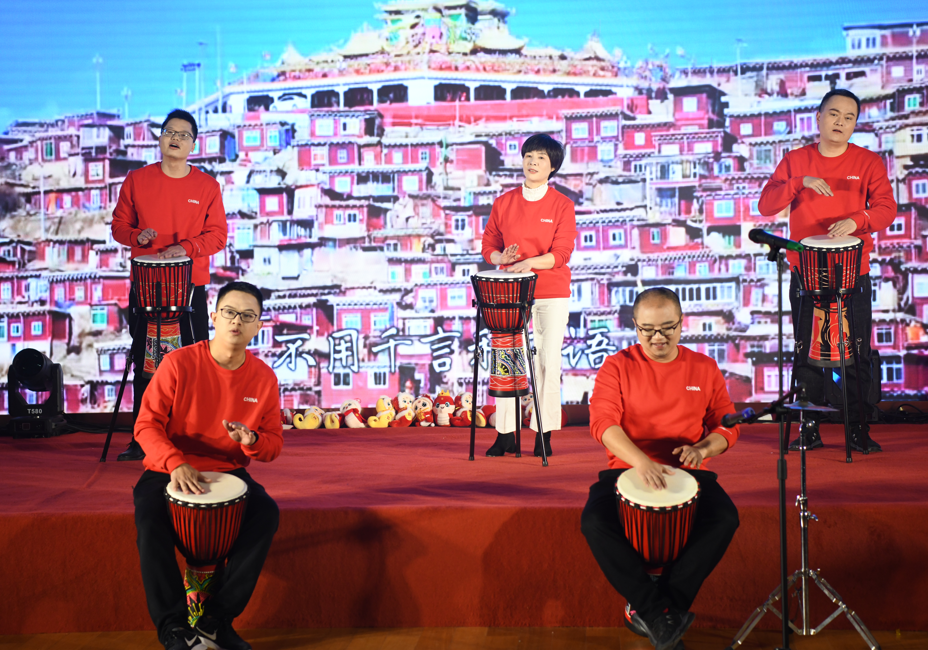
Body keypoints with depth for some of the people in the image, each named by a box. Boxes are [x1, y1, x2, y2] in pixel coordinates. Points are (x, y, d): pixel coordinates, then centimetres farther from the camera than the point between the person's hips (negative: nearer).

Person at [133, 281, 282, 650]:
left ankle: (216, 620, -17)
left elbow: (274, 445, 4)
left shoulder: (264, 378, -2)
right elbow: (146, 425, -12)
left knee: (266, 514, -25)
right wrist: (175, 463, -30)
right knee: (150, 520, -32)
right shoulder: (179, 363, -11)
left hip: (229, 472, 3)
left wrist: (251, 440, -21)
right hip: (168, 471, -2)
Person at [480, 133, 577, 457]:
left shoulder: (562, 205, 1)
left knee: (548, 362, -1)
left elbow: (561, 254, -7)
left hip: (552, 293, -2)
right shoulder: (503, 203, 9)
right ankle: (505, 434, 6)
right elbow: (488, 246, 10)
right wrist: (502, 258, -12)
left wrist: (528, 262, -22)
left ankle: (544, 434, 8)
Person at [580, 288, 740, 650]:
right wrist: (641, 461, -31)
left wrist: (704, 448, -13)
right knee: (594, 522, -30)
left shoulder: (704, 369, 8)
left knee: (724, 518, -28)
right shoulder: (617, 367, 0)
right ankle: (658, 609, -20)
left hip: (687, 472, 2)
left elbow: (726, 425, 11)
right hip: (627, 469, -1)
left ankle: (646, 610, -21)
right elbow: (603, 422, -14)